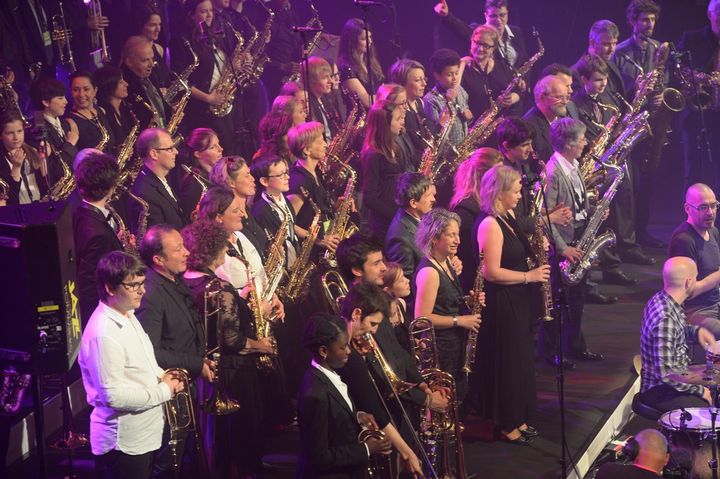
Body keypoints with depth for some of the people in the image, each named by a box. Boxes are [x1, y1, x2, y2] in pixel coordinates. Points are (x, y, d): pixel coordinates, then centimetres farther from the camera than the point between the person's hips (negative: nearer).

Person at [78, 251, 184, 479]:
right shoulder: (104, 333, -25)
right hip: (125, 442, -10)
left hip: (144, 434, 10)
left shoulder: (127, 315, 7)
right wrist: (165, 390, -19)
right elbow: (113, 395, -28)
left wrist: (161, 375, 1)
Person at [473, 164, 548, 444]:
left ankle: (518, 418, 30)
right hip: (501, 303, -10)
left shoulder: (509, 217, 8)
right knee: (506, 363, 2)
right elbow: (492, 272, -25)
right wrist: (529, 276, -18)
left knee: (521, 360, 17)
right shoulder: (490, 225, -21)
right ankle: (507, 425, 15)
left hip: (518, 301, 10)